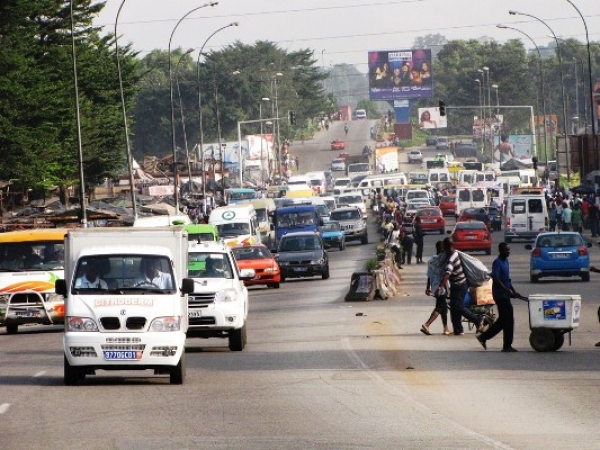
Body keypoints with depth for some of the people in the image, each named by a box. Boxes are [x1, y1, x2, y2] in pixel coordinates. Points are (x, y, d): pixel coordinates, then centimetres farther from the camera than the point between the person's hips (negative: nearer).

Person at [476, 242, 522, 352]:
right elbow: (496, 279, -23)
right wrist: (508, 290, -26)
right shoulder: (497, 262, -13)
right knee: (508, 319, -7)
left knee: (503, 319, 12)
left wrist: (513, 291, 17)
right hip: (500, 294, -10)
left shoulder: (505, 261, 16)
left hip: (505, 295, 10)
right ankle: (507, 346, -2)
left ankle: (483, 337, 18)